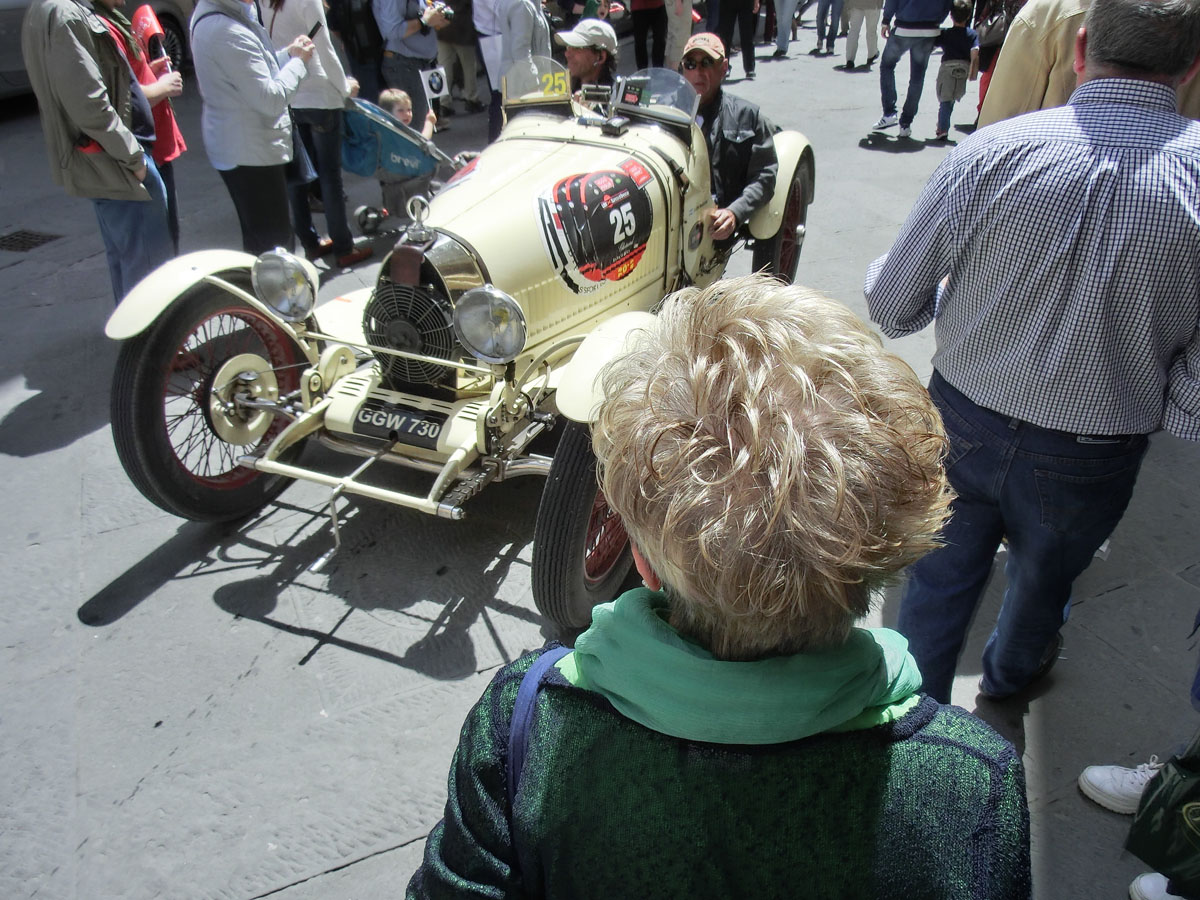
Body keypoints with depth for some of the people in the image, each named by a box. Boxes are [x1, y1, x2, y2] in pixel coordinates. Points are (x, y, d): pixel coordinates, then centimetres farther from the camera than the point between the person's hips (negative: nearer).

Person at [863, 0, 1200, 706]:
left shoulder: (990, 151, -18)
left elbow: (892, 305, -9)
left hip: (963, 426, -1)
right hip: (1090, 462, 1)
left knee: (939, 584, 18)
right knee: (1042, 580, 29)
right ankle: (1011, 672, 59)